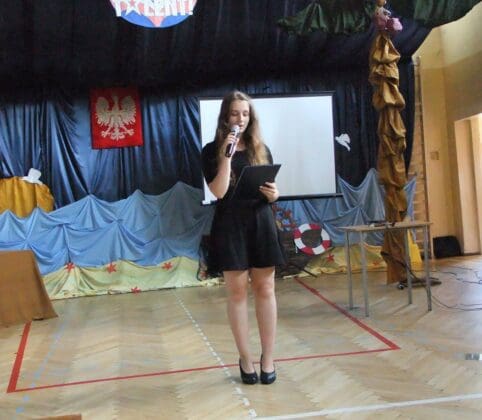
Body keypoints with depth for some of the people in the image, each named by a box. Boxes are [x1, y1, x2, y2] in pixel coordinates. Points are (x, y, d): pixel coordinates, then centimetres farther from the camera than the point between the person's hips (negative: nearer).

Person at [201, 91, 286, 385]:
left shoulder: (261, 149, 9)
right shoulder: (212, 151, 0)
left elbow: (272, 190, 14)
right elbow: (219, 192, -13)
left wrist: (274, 194, -10)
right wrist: (228, 154, -17)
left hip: (261, 223, 3)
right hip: (230, 226, -2)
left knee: (265, 289, 5)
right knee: (238, 291, 3)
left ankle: (268, 358, 15)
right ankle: (246, 359, 15)